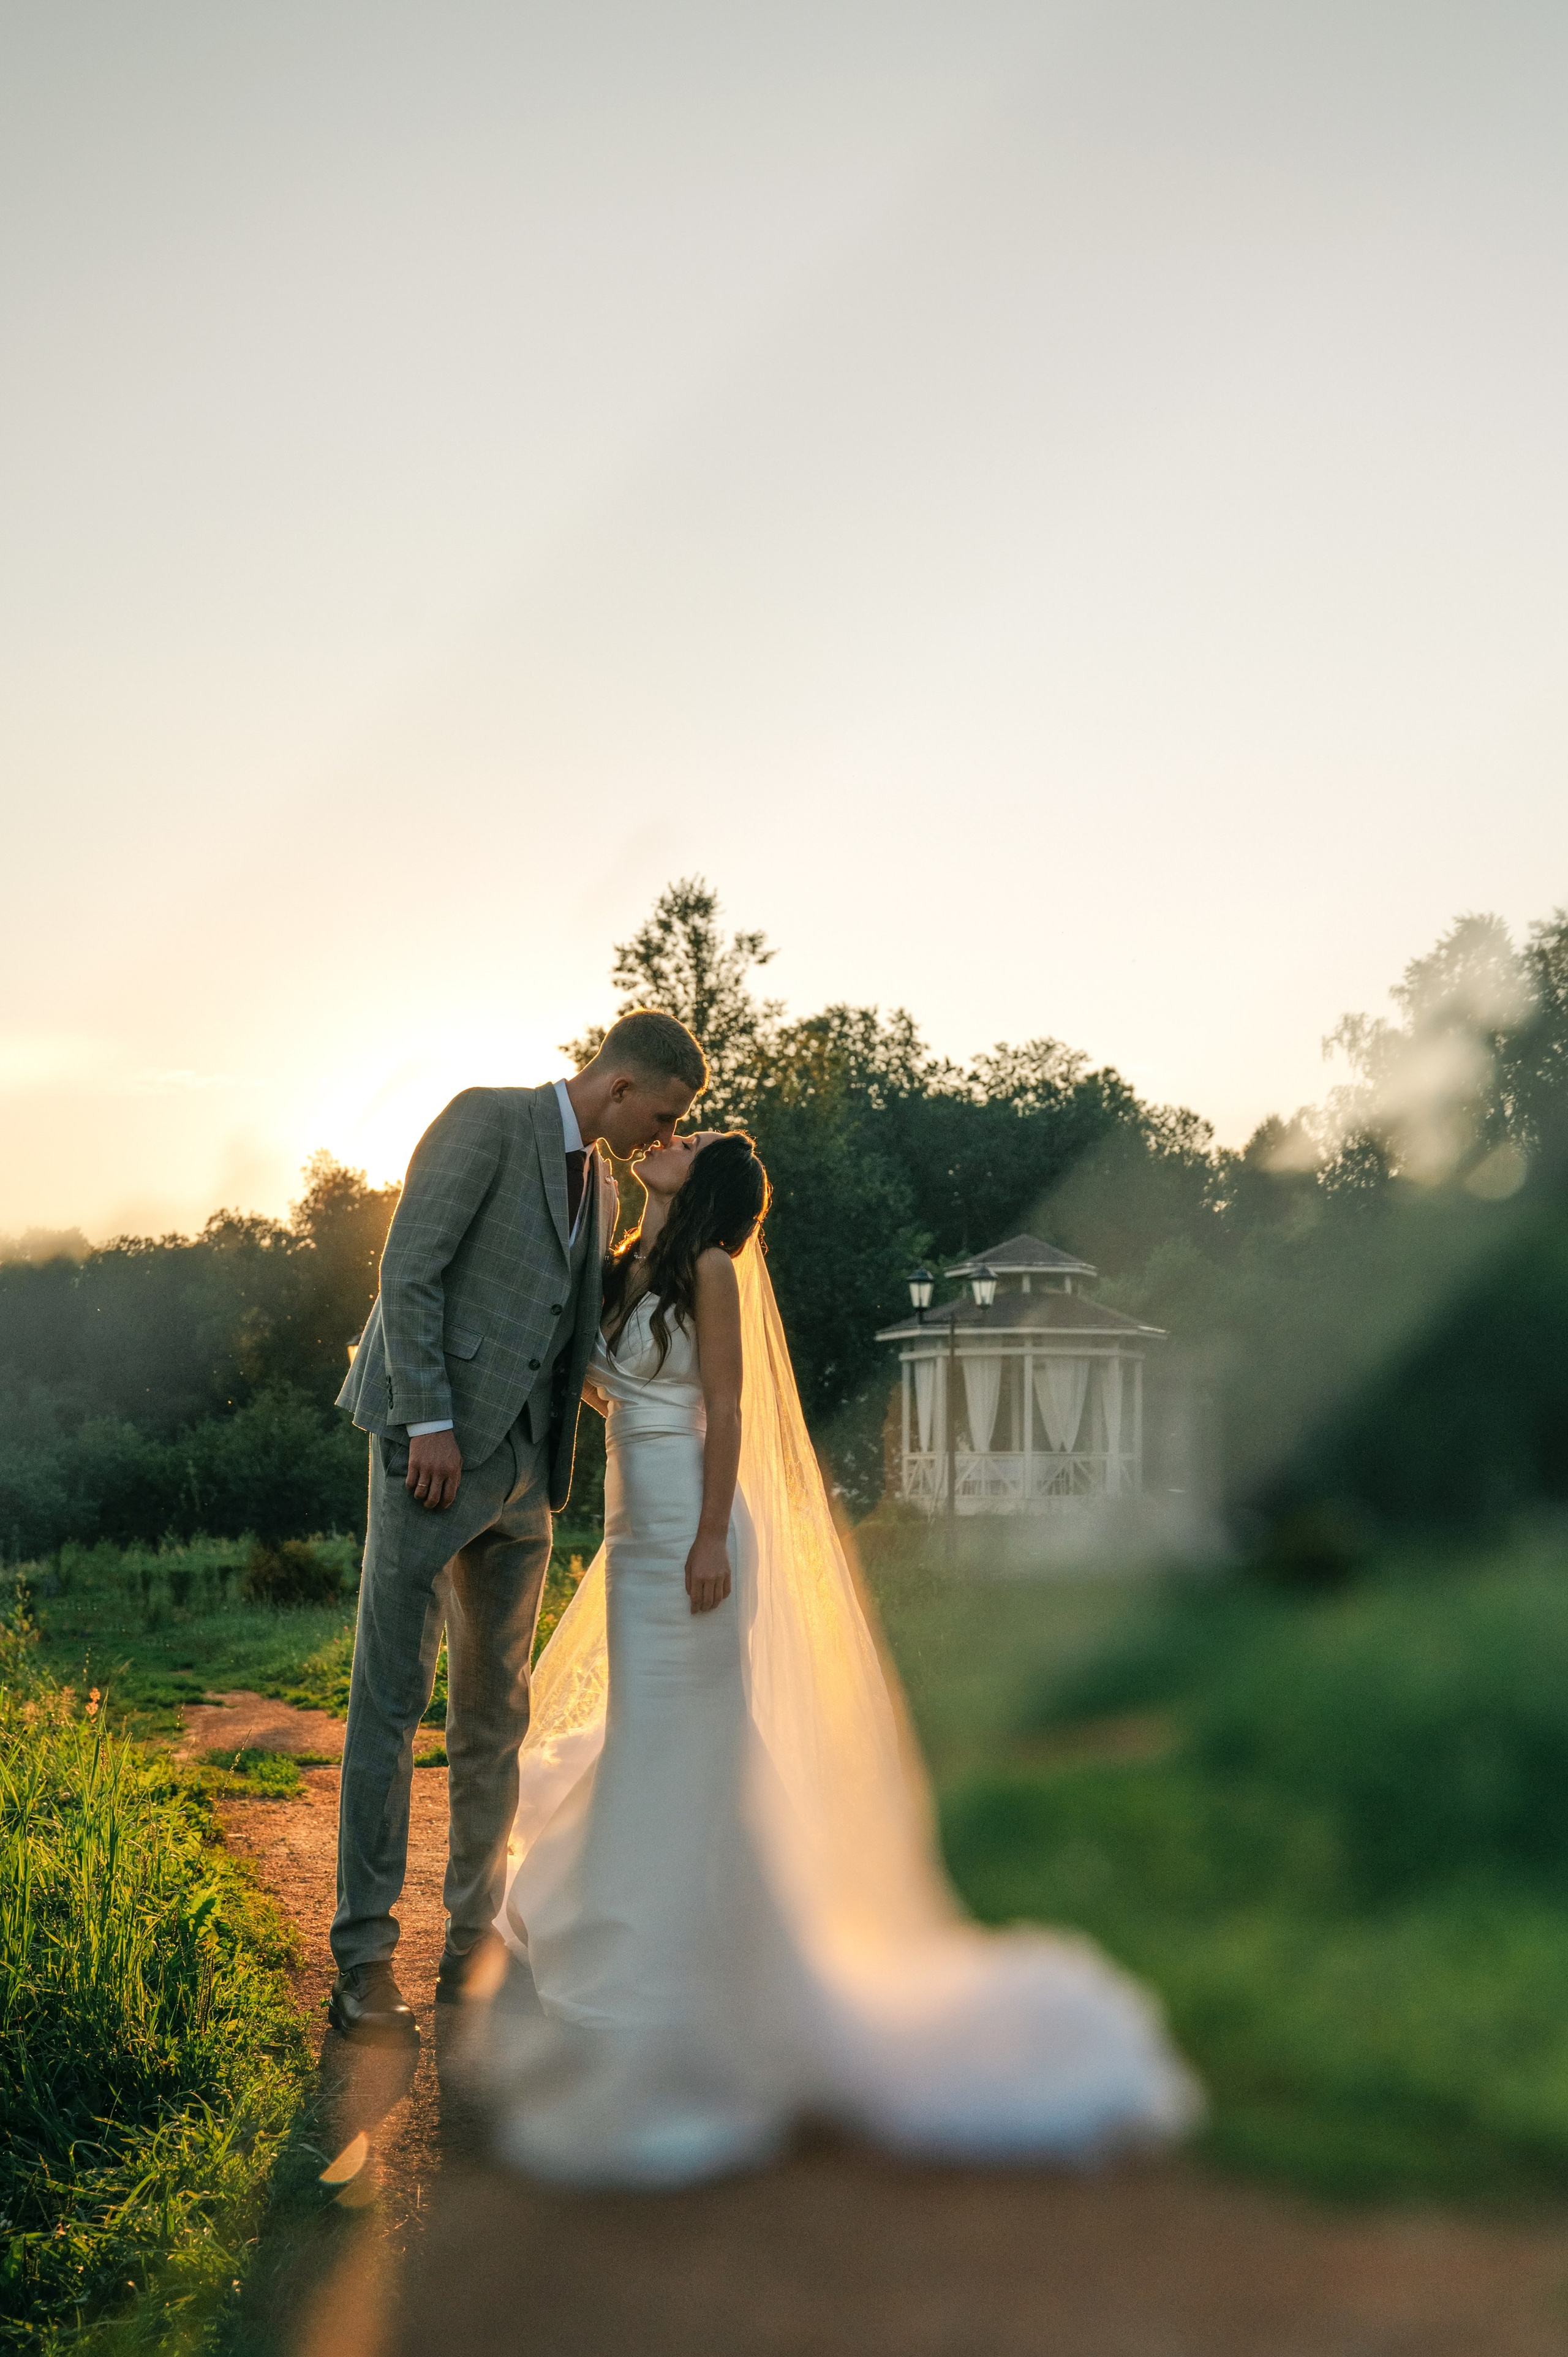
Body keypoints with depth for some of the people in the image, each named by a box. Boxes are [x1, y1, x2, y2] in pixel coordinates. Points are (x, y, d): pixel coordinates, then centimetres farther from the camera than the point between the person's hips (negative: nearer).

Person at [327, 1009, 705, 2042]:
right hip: (437, 1450, -8)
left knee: (497, 1714, 10)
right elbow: (410, 1270, -13)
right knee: (392, 1702, -5)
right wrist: (431, 1425, -18)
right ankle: (365, 1963, 0)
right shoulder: (486, 1120, -6)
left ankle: (475, 1946, 19)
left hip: (523, 1469, 8)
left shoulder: (602, 1183, 18)